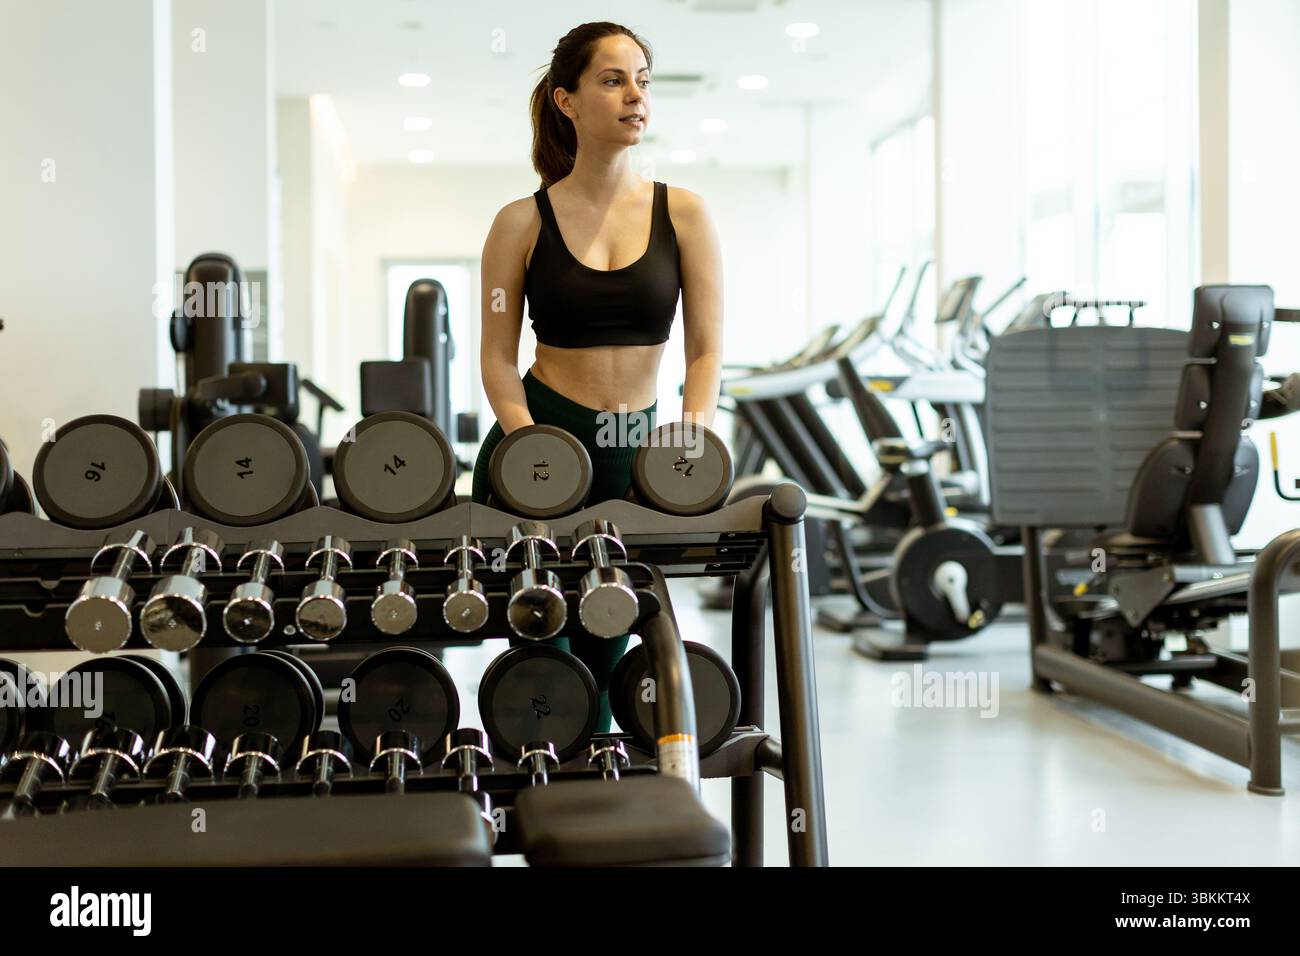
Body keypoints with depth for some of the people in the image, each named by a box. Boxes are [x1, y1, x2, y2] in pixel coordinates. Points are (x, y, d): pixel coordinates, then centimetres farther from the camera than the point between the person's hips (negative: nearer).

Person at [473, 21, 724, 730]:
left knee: (602, 656, 11)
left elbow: (706, 350, -1)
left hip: (630, 457, 2)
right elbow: (498, 358, -2)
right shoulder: (522, 224, -2)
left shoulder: (684, 216, 2)